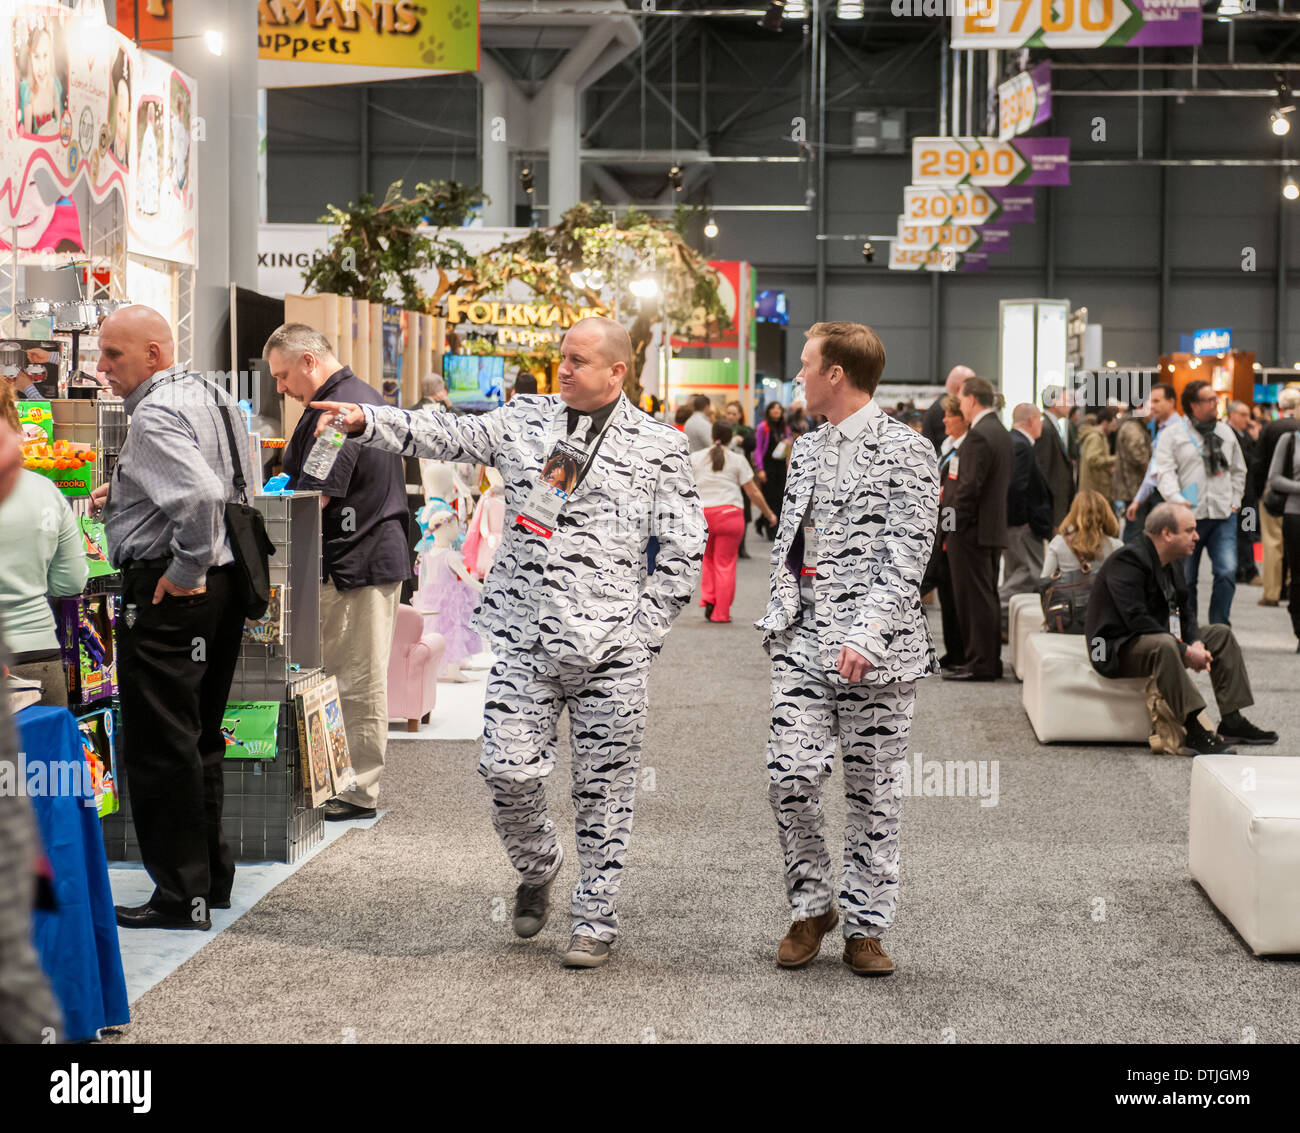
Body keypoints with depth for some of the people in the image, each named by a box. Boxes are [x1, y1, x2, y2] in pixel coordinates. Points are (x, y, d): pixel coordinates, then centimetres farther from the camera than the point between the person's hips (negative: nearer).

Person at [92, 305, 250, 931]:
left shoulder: (155, 415, -18)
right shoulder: (209, 396, 13)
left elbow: (202, 493, -33)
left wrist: (186, 569, -21)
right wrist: (125, 493, 19)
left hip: (167, 593, -10)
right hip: (223, 585, 10)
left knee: (158, 749, -2)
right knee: (197, 741, 18)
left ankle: (180, 897, 2)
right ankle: (211, 875, 26)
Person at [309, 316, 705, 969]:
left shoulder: (661, 449, 2)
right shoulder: (526, 421, 9)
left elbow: (683, 552, 2)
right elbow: (446, 436, 2)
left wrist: (641, 631, -4)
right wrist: (366, 421, -11)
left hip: (611, 649, -2)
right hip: (525, 641, 2)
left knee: (603, 789, 4)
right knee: (508, 770, -5)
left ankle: (595, 922, 19)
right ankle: (537, 868, 27)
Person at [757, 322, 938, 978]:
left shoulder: (906, 451, -6)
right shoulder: (806, 449, 16)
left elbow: (907, 558, -13)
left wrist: (867, 634, -23)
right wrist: (779, 618, 13)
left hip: (874, 649, -5)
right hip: (803, 641, 5)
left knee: (872, 790, 2)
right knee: (791, 775, -6)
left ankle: (866, 927, 13)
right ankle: (811, 907, 12)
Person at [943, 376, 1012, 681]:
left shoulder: (978, 436, -16)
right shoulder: (1001, 433, 14)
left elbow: (970, 487, -21)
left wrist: (953, 526, -15)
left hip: (973, 530, -10)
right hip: (996, 528, 10)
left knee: (975, 599, -6)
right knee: (987, 597, 14)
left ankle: (979, 664, -5)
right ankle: (991, 661, 18)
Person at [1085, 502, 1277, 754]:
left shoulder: (1172, 563, 10)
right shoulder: (1128, 561, -21)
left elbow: (1185, 610, 12)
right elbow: (1136, 619, -29)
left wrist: (1196, 643, -10)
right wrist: (1185, 650, -28)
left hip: (1159, 641, 10)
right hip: (1117, 649, -10)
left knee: (1221, 634, 7)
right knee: (1163, 645, -39)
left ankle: (1232, 722, 2)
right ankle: (1195, 730, -39)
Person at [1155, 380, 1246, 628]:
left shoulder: (1225, 432, 14)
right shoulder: (1172, 435, 1)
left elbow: (1238, 470, 24)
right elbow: (1165, 472, -8)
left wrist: (1234, 501, 13)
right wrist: (1176, 500, -23)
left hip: (1223, 516, 3)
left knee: (1227, 572, -13)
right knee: (1185, 579, 4)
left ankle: (1219, 628, -3)